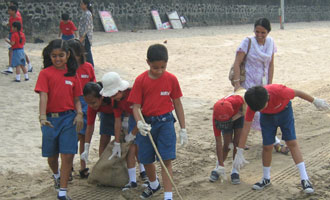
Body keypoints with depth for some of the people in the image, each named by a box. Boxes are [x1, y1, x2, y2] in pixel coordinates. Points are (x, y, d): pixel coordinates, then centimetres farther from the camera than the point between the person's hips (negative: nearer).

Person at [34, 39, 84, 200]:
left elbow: (76, 99, 9)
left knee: (68, 155, -6)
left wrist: (79, 114, -8)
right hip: (50, 118, -1)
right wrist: (42, 117, -27)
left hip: (69, 117, 1)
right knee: (52, 155, 14)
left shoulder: (72, 74, 6)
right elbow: (43, 96, -14)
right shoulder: (45, 73, -3)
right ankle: (56, 175, 47)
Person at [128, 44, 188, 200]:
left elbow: (177, 104, 2)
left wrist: (183, 129, 3)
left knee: (166, 160, -8)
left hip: (166, 123, -2)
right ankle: (154, 184, 44)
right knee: (146, 160, 14)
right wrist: (139, 123, -27)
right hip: (147, 124, 2)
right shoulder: (141, 80, -7)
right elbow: (136, 106, -8)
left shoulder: (171, 79, -5)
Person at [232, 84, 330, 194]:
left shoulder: (279, 91, -41)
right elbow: (246, 128, -25)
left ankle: (305, 179, -5)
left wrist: (315, 101, -4)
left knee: (292, 143, -8)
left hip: (284, 111, -2)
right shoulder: (253, 104, -31)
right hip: (267, 116, 2)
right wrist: (239, 153, -24)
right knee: (267, 146, -2)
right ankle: (266, 178, 19)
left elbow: (297, 93, -21)